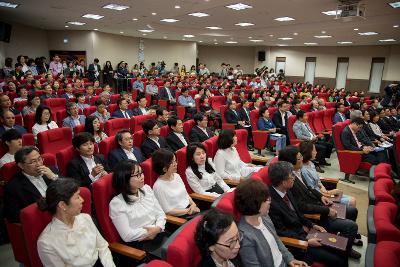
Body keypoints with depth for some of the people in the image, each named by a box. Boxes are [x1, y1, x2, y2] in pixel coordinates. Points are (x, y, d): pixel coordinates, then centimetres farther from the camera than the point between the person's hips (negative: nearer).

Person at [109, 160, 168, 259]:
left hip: (159, 234, 6)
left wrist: (158, 228, -9)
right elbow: (127, 236, -14)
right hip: (138, 244, -6)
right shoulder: (116, 203, -11)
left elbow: (160, 213, 10)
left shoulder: (146, 189, 8)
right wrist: (149, 231, -9)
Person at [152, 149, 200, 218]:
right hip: (178, 216, -7)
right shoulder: (158, 186, -15)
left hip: (190, 207, 7)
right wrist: (188, 211, -12)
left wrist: (193, 204, -2)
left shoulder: (176, 176, 7)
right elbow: (168, 211, -13)